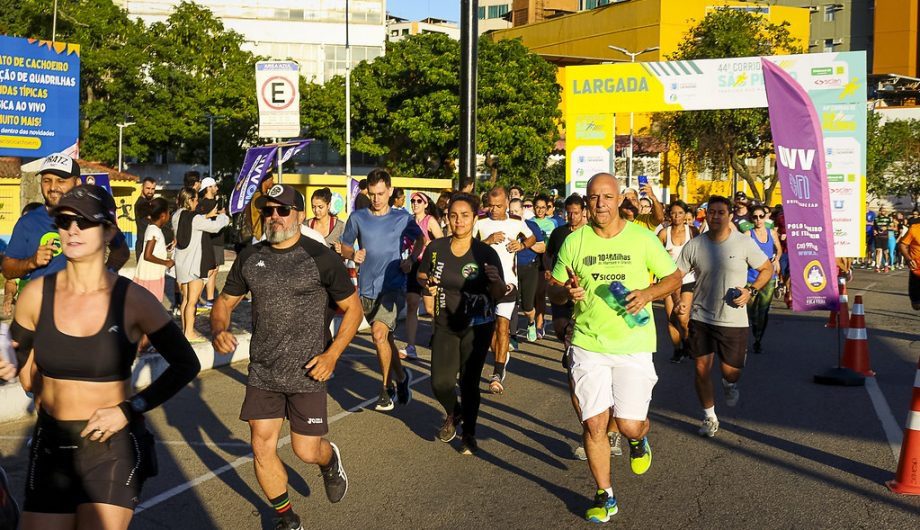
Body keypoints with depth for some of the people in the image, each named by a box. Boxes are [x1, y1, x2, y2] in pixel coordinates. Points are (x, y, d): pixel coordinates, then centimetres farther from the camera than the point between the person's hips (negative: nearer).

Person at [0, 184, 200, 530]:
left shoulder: (133, 300, -10)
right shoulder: (37, 294, -3)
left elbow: (186, 365, -2)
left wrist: (129, 410, -10)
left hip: (113, 448, -3)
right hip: (51, 448, 3)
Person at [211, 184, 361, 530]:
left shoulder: (321, 258, -8)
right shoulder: (249, 257, 4)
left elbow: (353, 308, -2)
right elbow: (225, 301, 11)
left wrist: (332, 355, -13)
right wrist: (218, 330, -12)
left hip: (307, 372, -4)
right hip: (262, 372, 4)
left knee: (306, 451, -2)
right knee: (262, 447, 4)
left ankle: (330, 460, 38)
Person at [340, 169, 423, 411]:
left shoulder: (402, 218, 0)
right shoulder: (357, 217, 2)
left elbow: (420, 240, 16)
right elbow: (345, 246, 12)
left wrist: (411, 259, -2)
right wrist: (353, 255, -10)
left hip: (393, 286, -3)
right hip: (367, 288, 3)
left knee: (379, 332, -22)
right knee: (385, 339, 15)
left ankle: (386, 388, -7)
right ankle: (401, 377, 38)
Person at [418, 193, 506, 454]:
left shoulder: (486, 253, -11)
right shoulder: (436, 248, -5)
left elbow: (499, 295, -9)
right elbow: (421, 275, 12)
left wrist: (496, 280, -31)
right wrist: (427, 283, -12)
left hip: (477, 327, -2)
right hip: (445, 325, 2)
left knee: (469, 382, 2)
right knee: (440, 383, -4)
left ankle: (469, 433, 28)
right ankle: (453, 414, 32)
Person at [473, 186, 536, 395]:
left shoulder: (517, 222, 2)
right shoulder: (480, 221, -1)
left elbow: (532, 238, 20)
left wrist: (522, 245, -1)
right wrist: (488, 241, -17)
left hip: (507, 281, -2)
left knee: (502, 325, -12)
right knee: (490, 326, 11)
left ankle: (497, 374, -15)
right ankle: (502, 363, 30)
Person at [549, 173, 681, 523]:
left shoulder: (642, 238, -2)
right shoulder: (574, 242, 1)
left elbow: (674, 278, 6)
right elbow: (554, 293, 8)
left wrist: (647, 293, -13)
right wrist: (566, 291, -16)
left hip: (633, 346, -1)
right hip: (588, 345, 1)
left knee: (629, 426, -5)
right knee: (594, 424, -1)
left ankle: (639, 439, 34)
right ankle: (604, 496, 19)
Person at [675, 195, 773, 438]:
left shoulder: (744, 243, -6)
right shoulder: (694, 245, -3)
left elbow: (767, 269, 4)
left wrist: (750, 291, -10)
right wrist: (677, 301, -14)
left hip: (733, 319, -1)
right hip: (701, 317, 1)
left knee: (730, 371, 2)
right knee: (702, 368, 3)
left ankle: (729, 384, 43)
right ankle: (709, 416, 24)